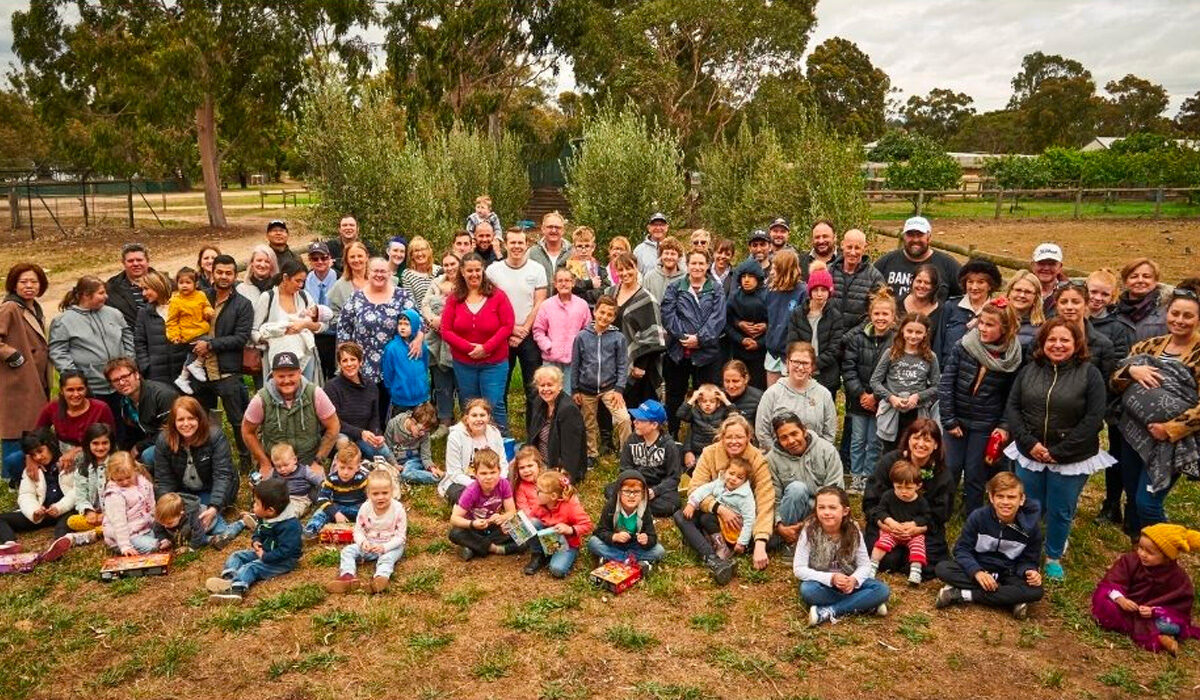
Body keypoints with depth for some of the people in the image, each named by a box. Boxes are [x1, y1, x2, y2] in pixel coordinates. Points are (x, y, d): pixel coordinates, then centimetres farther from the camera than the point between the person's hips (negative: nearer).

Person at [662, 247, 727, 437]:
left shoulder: (716, 290, 6)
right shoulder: (675, 288, 6)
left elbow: (718, 318, -5)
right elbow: (668, 315, -4)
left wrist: (700, 338, -16)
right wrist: (683, 337, -14)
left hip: (707, 351, 0)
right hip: (677, 352, 1)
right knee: (674, 397, 10)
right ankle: (671, 437, 23)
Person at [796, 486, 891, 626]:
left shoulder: (853, 531, -10)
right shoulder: (810, 531, -17)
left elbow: (865, 564, -5)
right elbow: (799, 569, -18)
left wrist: (854, 579, -28)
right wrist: (831, 578, -29)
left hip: (849, 582, 2)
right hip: (822, 584, -2)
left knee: (882, 590, -23)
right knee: (807, 590, -36)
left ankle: (828, 612, -25)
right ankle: (867, 605, -24)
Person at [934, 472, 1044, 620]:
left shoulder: (1031, 526, -10)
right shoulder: (978, 517, -13)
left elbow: (1027, 560, 0)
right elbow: (962, 548, -9)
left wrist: (1030, 572, -25)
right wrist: (977, 572, -28)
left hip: (1007, 574, 1)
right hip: (976, 569, 0)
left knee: (1035, 591, -32)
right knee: (943, 568, -29)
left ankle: (963, 595, -28)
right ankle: (1011, 600, -29)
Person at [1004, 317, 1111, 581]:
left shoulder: (1089, 374, -8)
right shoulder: (1029, 370, 1)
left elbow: (1093, 419, -14)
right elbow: (1012, 408, 0)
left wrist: (1058, 452, -16)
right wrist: (1029, 443, -14)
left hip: (1072, 459, -2)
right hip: (1030, 454, 3)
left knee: (1060, 512, 11)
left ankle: (1054, 558, 33)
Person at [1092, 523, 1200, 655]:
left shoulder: (1177, 576, -12)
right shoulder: (1130, 560, -10)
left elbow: (1179, 606, -10)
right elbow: (1112, 581, -13)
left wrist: (1154, 611, -26)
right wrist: (1120, 599, -33)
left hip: (1152, 614, -1)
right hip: (1125, 605, 1)